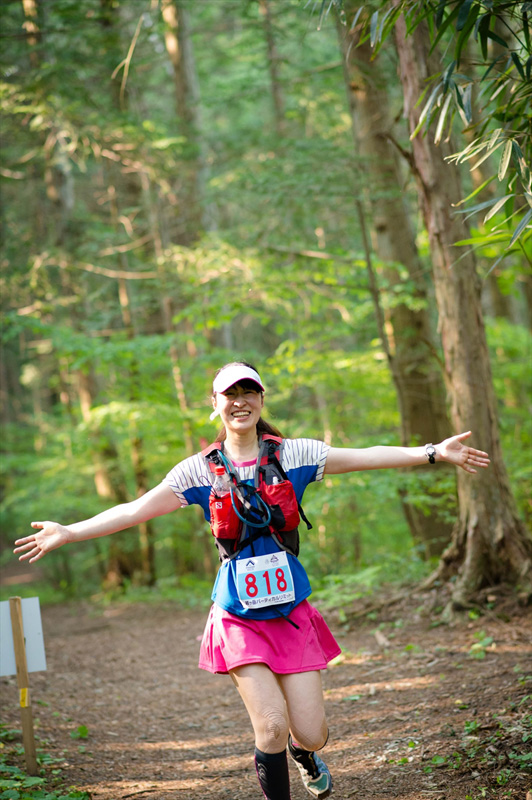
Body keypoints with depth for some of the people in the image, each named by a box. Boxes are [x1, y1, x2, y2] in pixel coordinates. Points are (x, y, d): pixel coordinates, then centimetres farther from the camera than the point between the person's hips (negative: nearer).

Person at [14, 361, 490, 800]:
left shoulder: (293, 454, 1)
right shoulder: (201, 470, 0)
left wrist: (432, 453, -13)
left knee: (311, 734, 2)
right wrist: (68, 533, -9)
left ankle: (303, 754, 40)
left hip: (291, 612, 1)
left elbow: (366, 458, -4)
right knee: (271, 728, -12)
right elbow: (136, 510, -1)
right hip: (239, 617, -1)